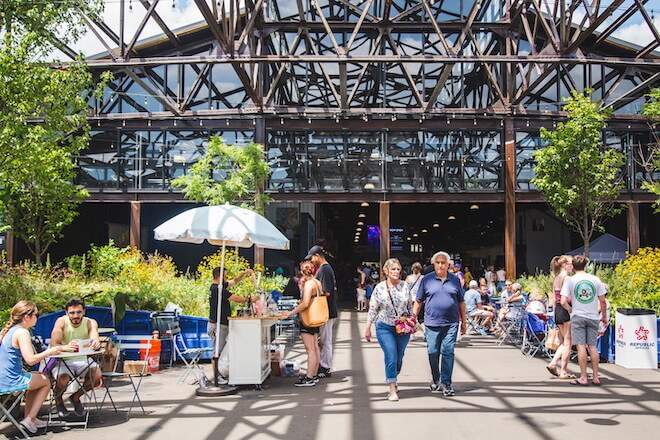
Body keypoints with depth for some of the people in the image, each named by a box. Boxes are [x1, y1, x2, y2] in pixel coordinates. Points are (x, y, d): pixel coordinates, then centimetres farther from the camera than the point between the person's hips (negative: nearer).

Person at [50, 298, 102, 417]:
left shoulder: (90, 323, -9)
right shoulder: (61, 322, -15)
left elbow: (95, 339, -28)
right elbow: (54, 345, -25)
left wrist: (96, 343, -54)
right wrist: (67, 347, -48)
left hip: (82, 359, 2)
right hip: (62, 360, -2)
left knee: (97, 377, -21)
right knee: (63, 381, -29)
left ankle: (76, 397, 11)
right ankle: (58, 399, 9)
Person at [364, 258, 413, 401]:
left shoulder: (405, 286, 1)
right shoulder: (379, 288, -5)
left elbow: (410, 307, 10)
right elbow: (373, 309, 1)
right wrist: (368, 328, 1)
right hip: (385, 327, -3)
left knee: (399, 358, 10)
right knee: (391, 357, -11)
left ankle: (392, 381, 35)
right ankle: (392, 389, -2)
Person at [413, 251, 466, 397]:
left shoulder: (455, 280, 9)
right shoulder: (427, 280, 4)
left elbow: (461, 302, 15)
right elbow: (418, 301, 8)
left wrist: (464, 321, 14)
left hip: (451, 324, 0)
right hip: (432, 324, 0)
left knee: (448, 353, -4)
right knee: (433, 353, 6)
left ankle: (446, 383, 2)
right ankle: (436, 380, 26)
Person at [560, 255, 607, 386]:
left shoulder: (570, 280, -5)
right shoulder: (595, 279, 2)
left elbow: (563, 302, -12)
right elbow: (602, 301, 5)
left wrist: (571, 310, 6)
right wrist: (604, 316, 18)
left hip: (577, 316, -3)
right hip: (593, 317, 3)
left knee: (581, 347, -1)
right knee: (592, 347, 10)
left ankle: (583, 378, 2)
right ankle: (595, 377, 14)